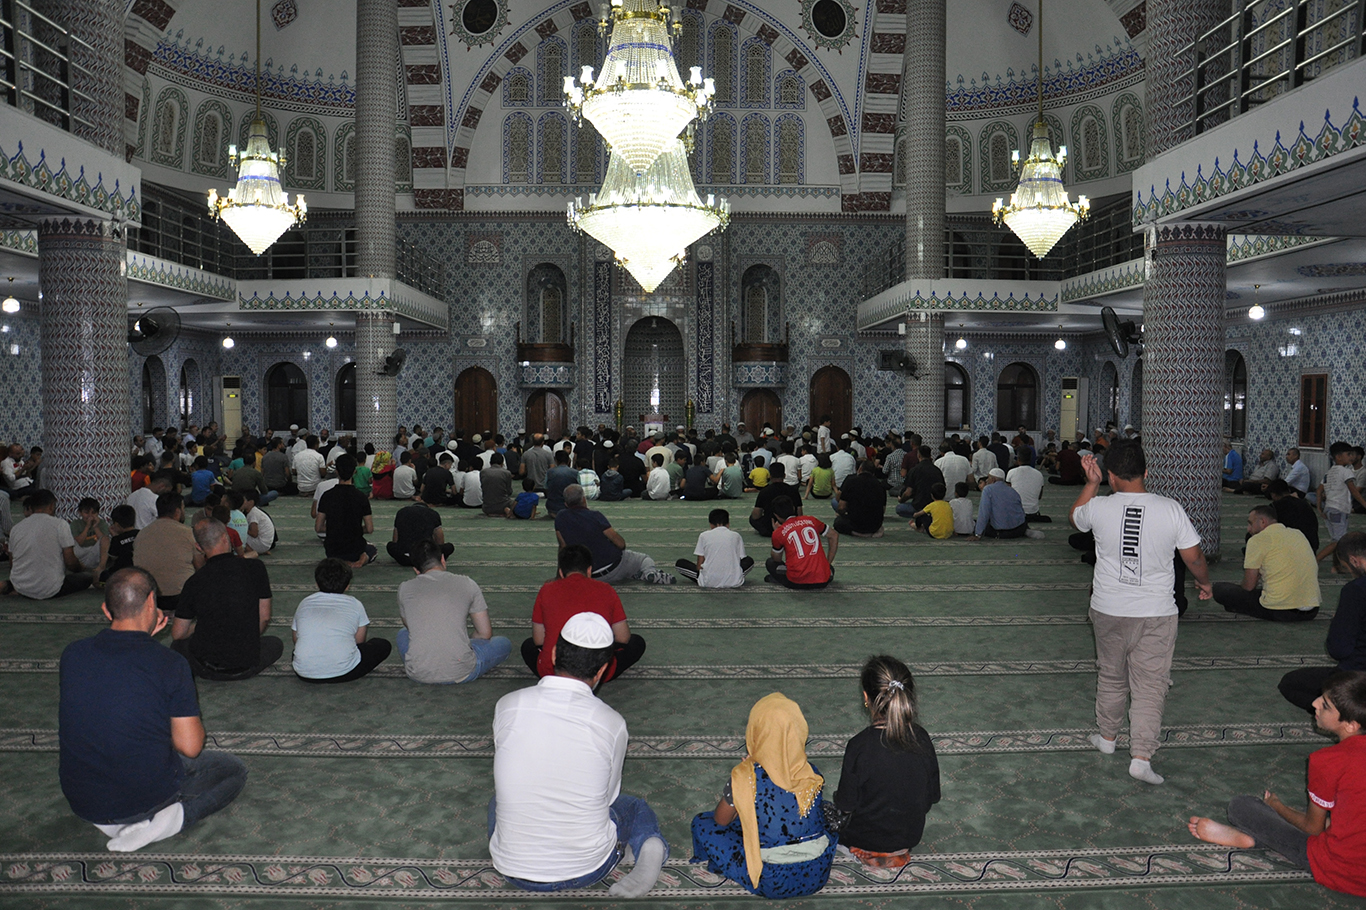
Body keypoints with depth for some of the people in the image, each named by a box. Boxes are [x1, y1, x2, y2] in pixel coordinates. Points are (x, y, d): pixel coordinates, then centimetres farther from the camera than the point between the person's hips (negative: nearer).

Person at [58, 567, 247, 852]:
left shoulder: (72, 654, -7)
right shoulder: (171, 664, -19)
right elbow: (190, 747, -15)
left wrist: (142, 638, 15)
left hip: (81, 801, 5)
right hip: (147, 794, -5)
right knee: (234, 770, 20)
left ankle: (111, 822, 11)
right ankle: (167, 820, -6)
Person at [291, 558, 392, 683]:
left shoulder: (304, 603, 16)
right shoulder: (355, 604, 9)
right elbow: (360, 641, 19)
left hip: (305, 674, 3)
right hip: (343, 673, -3)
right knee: (384, 645, 19)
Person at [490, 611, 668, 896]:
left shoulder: (507, 706, -12)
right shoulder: (611, 723, -16)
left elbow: (510, 778, 6)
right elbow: (608, 796, 0)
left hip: (514, 869, 3)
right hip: (587, 869, -3)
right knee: (636, 807, 28)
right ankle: (649, 845, -3)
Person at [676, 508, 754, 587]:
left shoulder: (704, 535, 6)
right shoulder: (736, 536, 9)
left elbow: (699, 565, 6)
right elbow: (739, 560, 13)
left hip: (709, 582, -2)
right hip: (733, 582, 2)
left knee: (680, 563, 18)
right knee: (749, 560, 31)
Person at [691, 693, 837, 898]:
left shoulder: (744, 777, -20)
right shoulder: (813, 775, -9)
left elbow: (721, 820, -2)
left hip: (771, 883, -1)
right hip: (816, 877, 1)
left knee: (702, 824, 12)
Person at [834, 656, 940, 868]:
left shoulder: (860, 746, -29)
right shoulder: (921, 738, -16)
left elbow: (845, 804, -17)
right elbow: (933, 795, -4)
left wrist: (839, 799, 6)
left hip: (868, 840, -5)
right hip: (912, 835, 5)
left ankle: (869, 856, 12)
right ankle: (899, 853, 19)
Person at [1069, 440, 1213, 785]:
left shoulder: (1098, 507, -11)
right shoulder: (1171, 510, -11)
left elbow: (1074, 518, 13)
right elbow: (1194, 557, -2)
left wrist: (1091, 482, 15)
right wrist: (1204, 582, 18)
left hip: (1108, 610, 1)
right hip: (1156, 614, -1)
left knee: (1111, 676, 20)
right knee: (1149, 685, 5)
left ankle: (1107, 736, 36)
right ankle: (1141, 756, 2)